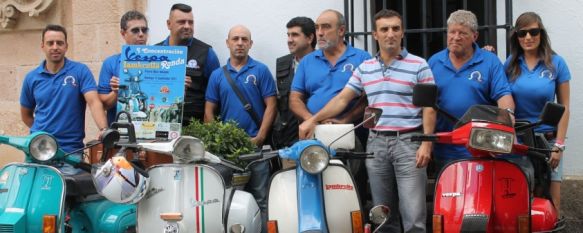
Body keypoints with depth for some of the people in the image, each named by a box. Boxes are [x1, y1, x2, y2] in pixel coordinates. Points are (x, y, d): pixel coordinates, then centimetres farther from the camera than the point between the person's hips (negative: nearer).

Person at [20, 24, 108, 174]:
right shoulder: (32, 78, 7)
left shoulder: (80, 71, -1)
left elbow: (94, 102, -14)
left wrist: (103, 130, -30)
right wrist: (42, 133, 5)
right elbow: (26, 114, 18)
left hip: (71, 151, -3)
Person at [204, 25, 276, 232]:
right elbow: (209, 110, 9)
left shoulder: (261, 70, 3)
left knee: (260, 198, -2)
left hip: (254, 144, -2)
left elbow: (270, 105, -2)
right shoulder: (217, 75, 11)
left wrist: (260, 138, -10)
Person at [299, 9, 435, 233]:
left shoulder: (419, 65, 0)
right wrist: (313, 120, 0)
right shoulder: (364, 68, 11)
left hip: (408, 142, -4)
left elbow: (428, 108, -3)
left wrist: (426, 143, -12)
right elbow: (342, 98, 11)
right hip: (376, 143, 4)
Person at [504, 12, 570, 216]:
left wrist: (559, 145, -6)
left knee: (551, 202, 0)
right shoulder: (510, 64, 4)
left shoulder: (556, 63, -1)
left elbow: (564, 107, 1)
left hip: (547, 139, -1)